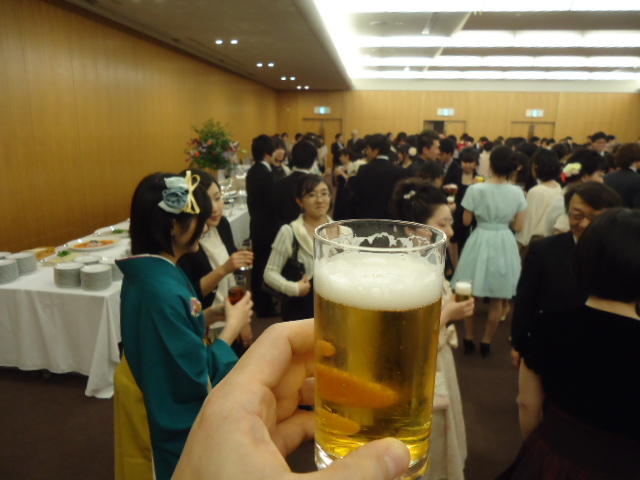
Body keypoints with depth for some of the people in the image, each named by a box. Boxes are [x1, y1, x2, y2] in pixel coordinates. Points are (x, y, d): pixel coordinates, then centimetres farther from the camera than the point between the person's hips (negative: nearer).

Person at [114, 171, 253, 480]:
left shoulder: (146, 271, -4)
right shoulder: (163, 289, -32)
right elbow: (196, 377, -28)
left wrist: (209, 314, -1)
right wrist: (232, 326, -18)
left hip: (158, 394, 9)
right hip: (172, 421, -9)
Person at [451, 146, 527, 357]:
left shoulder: (476, 189, -11)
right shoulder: (517, 192, -4)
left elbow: (466, 221, -4)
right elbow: (518, 226, 0)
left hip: (480, 241, -2)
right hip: (505, 243, 2)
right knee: (498, 299, 14)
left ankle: (468, 339, 25)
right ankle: (486, 342, 23)